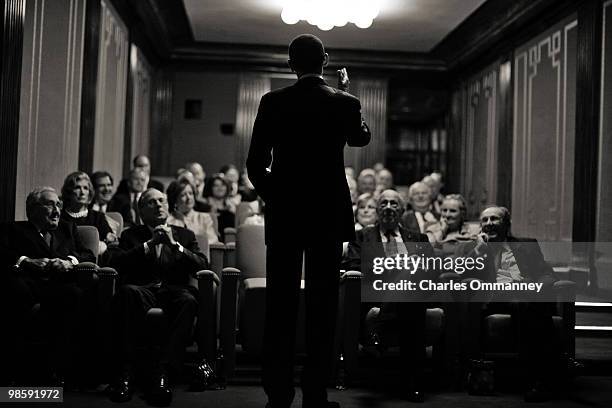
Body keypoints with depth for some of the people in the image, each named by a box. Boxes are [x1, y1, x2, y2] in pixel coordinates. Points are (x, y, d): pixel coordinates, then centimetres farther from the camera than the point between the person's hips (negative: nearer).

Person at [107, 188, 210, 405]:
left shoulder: (185, 235, 24)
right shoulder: (131, 235, 23)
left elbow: (201, 266, 9)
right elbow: (118, 264, 4)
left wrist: (174, 244, -2)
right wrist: (150, 243, -3)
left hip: (175, 290, 1)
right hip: (143, 291, 0)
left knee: (188, 301, -36)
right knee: (126, 292, -36)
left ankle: (163, 371, -40)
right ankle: (123, 372, -35)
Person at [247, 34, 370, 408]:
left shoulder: (272, 103, -2)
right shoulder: (344, 103, -2)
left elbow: (256, 164, -2)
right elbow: (361, 138, 20)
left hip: (283, 215, 1)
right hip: (330, 215, 0)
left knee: (281, 304, 6)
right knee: (322, 304, 5)